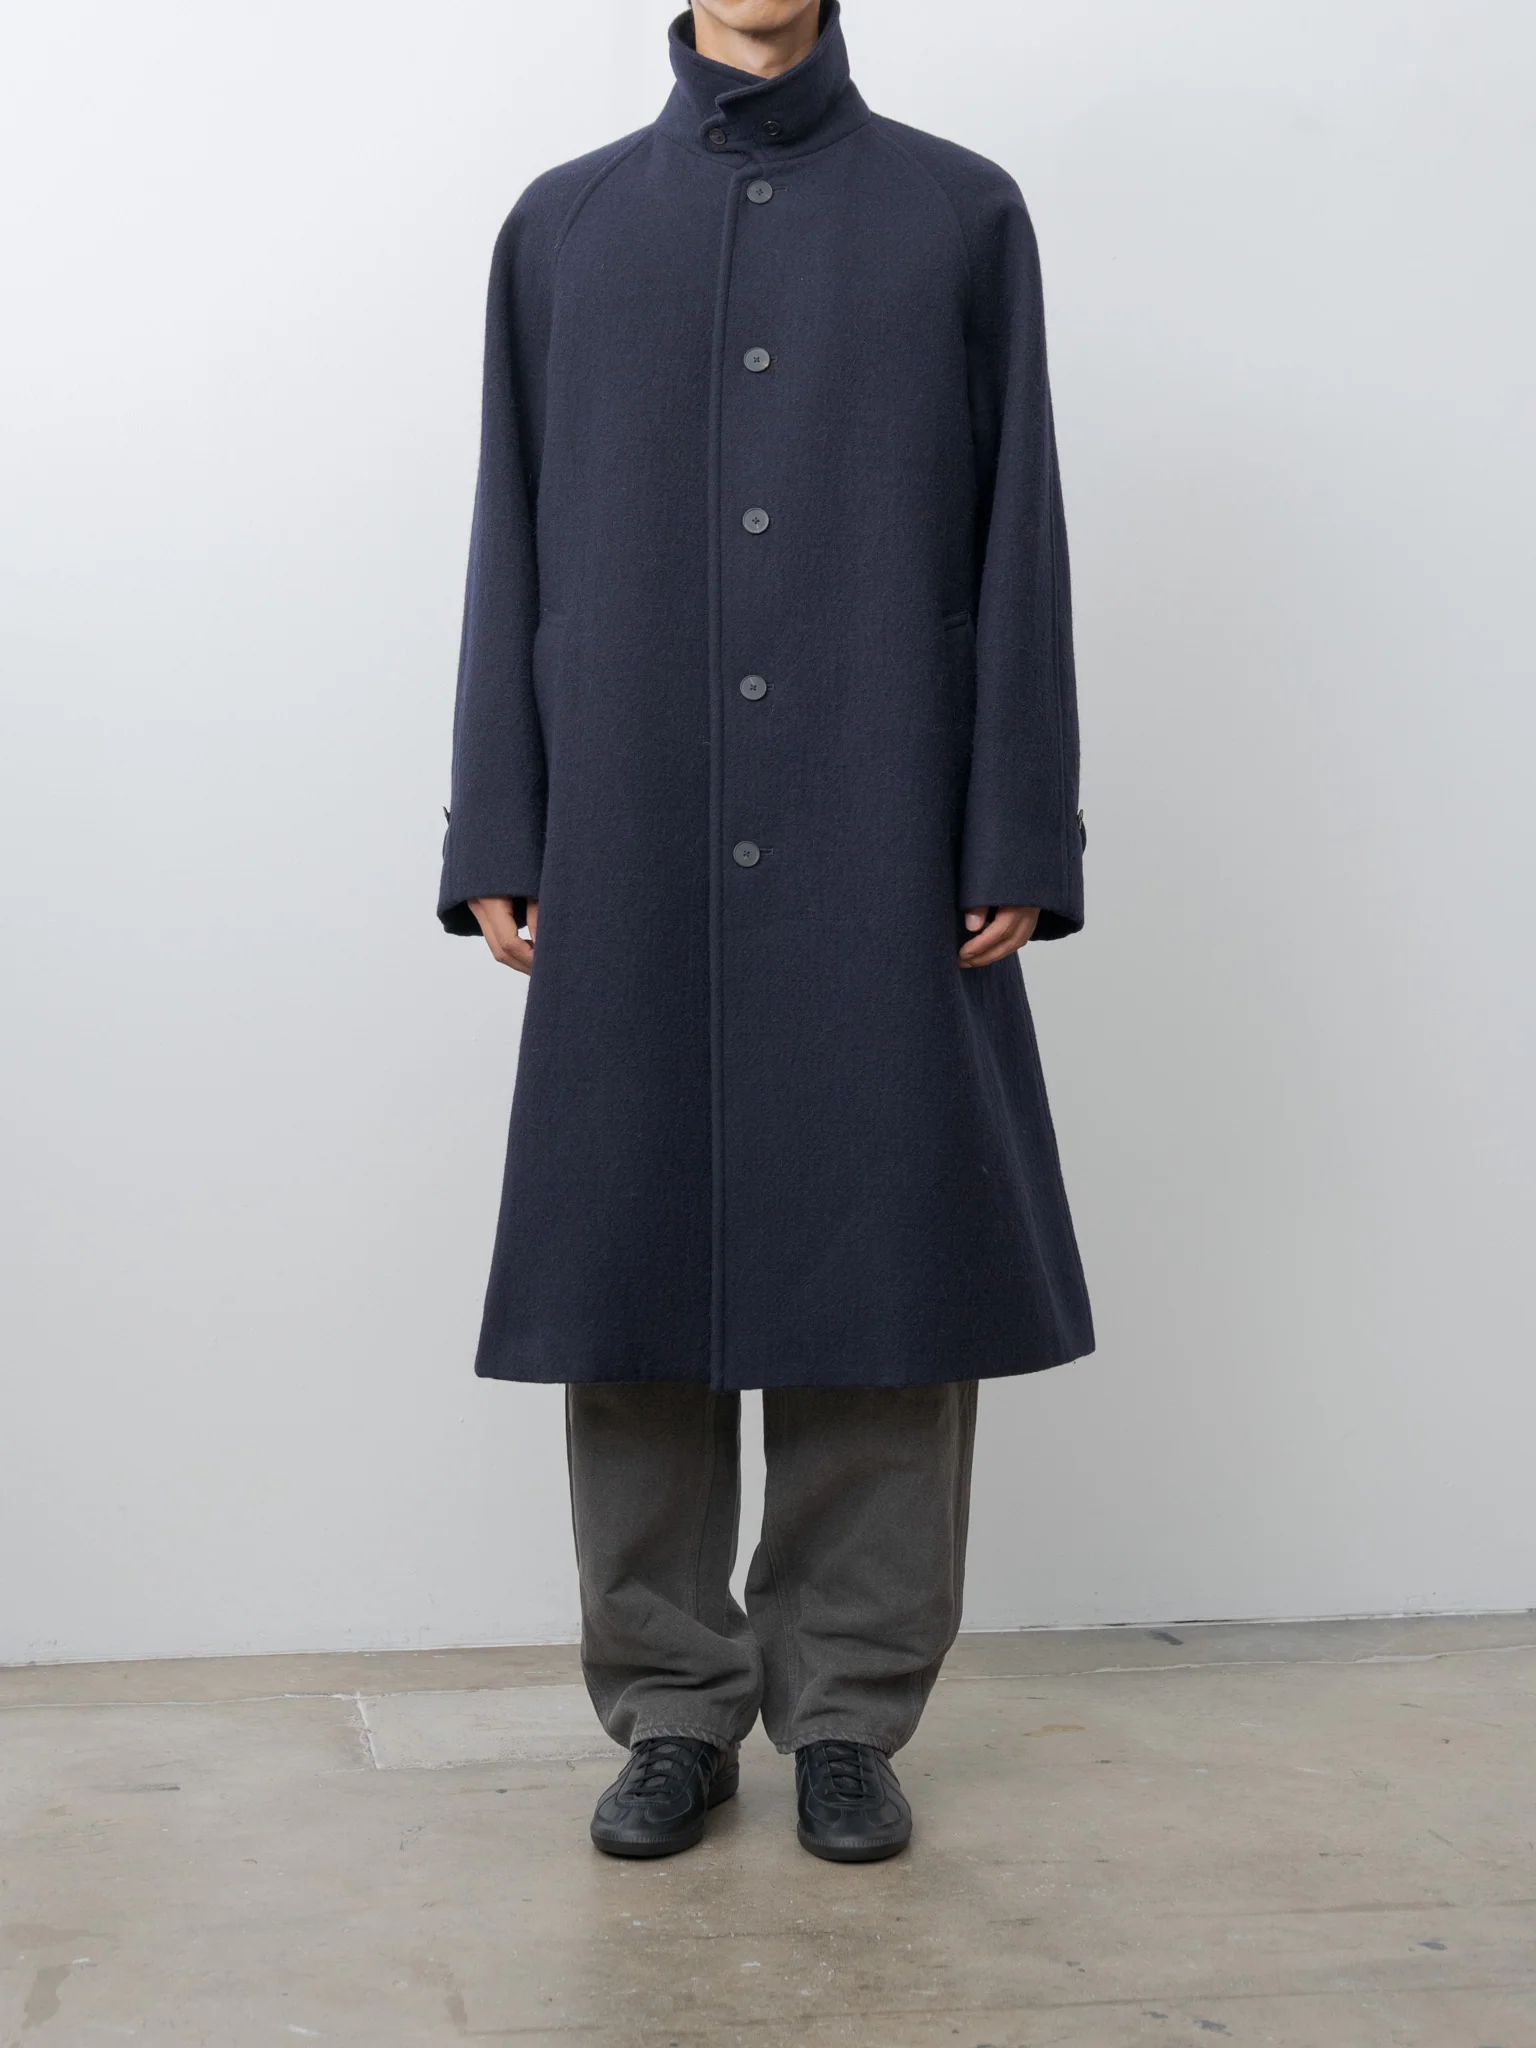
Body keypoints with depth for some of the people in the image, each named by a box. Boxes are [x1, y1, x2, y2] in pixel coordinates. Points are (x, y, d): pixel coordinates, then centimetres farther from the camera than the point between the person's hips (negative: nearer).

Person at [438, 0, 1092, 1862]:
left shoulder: (960, 214, 9)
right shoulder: (564, 225, 13)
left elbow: (1016, 549, 4)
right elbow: (513, 554, 10)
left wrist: (1018, 846, -3)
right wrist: (496, 849, 4)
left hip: (885, 870, -1)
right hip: (630, 869, 1)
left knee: (884, 1280, 2)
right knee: (634, 1280, 4)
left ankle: (850, 1711, 16)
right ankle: (671, 1707, 18)